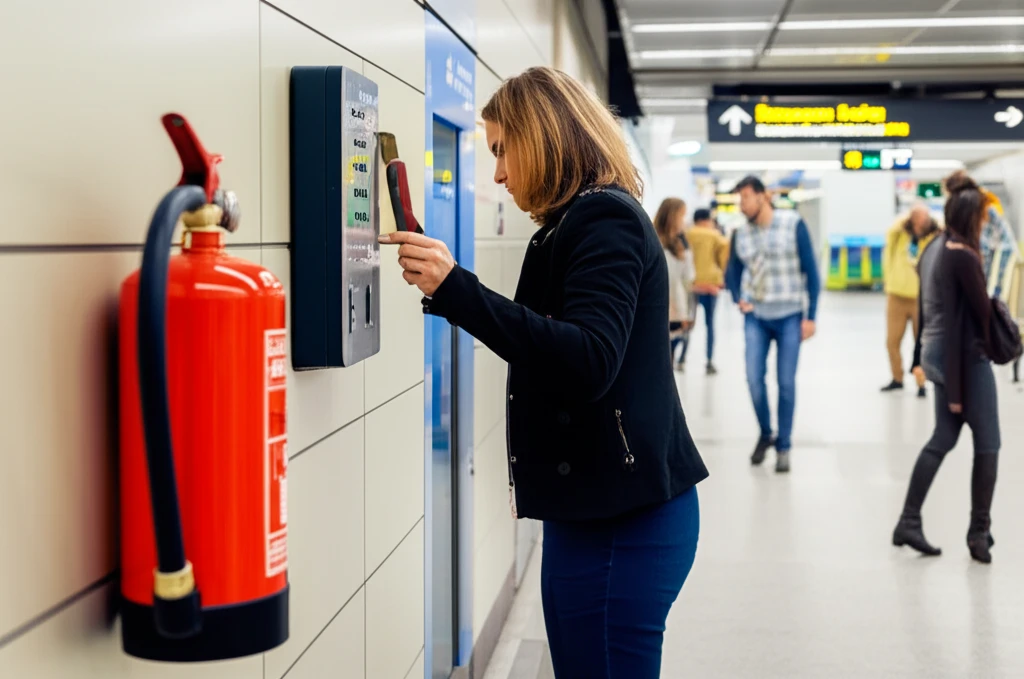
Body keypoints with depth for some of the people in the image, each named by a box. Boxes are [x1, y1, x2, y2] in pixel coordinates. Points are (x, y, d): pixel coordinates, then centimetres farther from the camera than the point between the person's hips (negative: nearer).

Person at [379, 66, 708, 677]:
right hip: (594, 509, 10)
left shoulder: (604, 221, -14)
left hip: (621, 521, -10)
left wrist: (455, 290, -33)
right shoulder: (586, 221, 16)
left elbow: (588, 363, -29)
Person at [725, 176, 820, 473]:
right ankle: (765, 434, 18)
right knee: (754, 378, -6)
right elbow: (732, 271, 18)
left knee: (786, 383, 1)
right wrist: (739, 299, 2)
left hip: (789, 317, -2)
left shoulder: (793, 225, -7)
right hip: (755, 317, 2)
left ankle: (783, 447, 14)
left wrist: (810, 316, -6)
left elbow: (811, 271, -4)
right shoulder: (741, 233, 2)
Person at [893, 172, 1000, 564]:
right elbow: (982, 310, -12)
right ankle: (979, 533, 10)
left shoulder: (934, 250, 9)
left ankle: (909, 523, 16)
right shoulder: (964, 258, -18)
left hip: (936, 353, 9)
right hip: (965, 357, -9)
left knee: (943, 439, 15)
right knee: (987, 444, 4)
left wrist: (921, 358, 15)